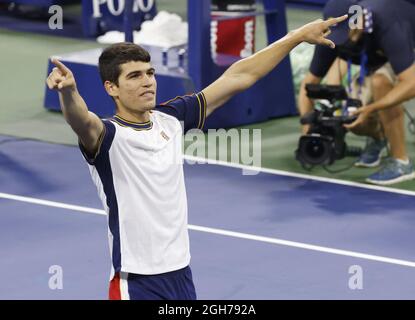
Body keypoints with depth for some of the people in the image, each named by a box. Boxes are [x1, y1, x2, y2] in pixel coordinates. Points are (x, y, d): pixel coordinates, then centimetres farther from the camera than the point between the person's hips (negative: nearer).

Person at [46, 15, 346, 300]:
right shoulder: (108, 136, -12)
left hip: (182, 276, 7)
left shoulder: (171, 119, 5)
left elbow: (238, 77, 10)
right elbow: (82, 120, -36)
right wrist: (68, 91, -59)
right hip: (136, 284, -6)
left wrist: (299, 35, 12)